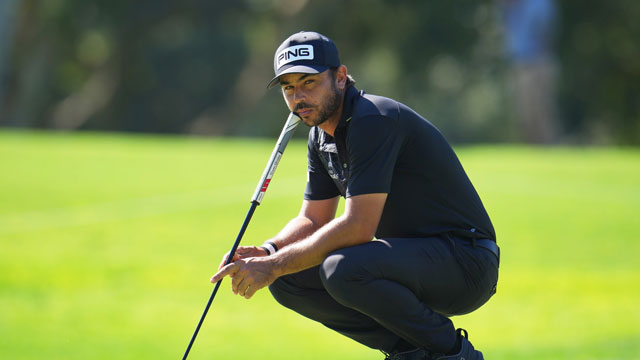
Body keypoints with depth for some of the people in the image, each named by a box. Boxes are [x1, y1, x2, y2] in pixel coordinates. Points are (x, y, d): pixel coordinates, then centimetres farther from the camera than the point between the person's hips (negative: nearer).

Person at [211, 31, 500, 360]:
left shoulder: (374, 120, -21)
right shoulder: (322, 135, 9)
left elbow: (357, 227, -27)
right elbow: (313, 220, 15)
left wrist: (273, 266, -22)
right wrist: (265, 253, -6)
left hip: (465, 259, -9)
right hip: (412, 253, 9)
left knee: (343, 269, -34)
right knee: (288, 280, 0)